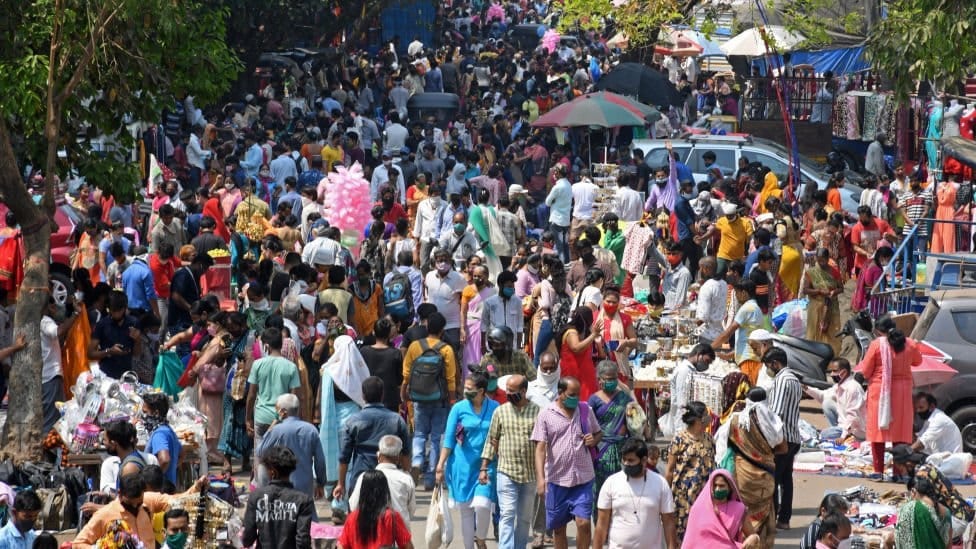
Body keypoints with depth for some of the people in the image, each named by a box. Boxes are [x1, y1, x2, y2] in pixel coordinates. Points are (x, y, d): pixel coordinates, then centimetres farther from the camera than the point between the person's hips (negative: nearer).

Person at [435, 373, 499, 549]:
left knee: (482, 505, -17)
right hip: (463, 466, 1)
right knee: (466, 509, 7)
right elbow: (449, 439, 3)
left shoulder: (495, 409, -1)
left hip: (486, 466, -1)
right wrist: (440, 465, -3)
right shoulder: (459, 408, 0)